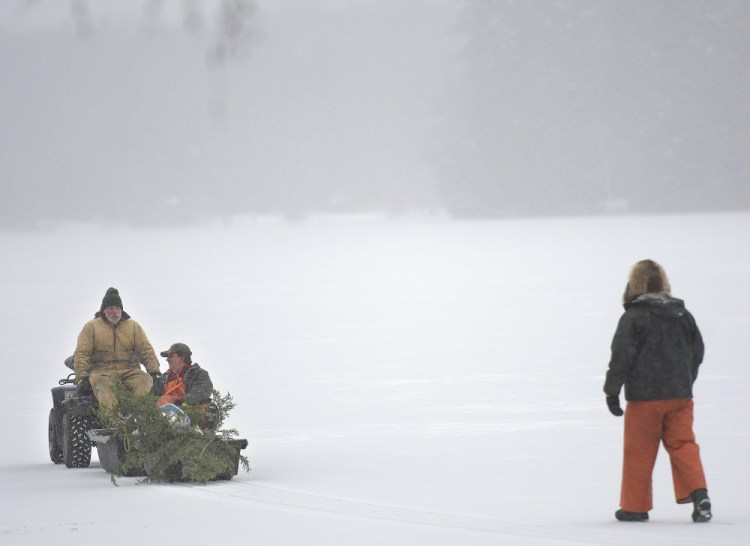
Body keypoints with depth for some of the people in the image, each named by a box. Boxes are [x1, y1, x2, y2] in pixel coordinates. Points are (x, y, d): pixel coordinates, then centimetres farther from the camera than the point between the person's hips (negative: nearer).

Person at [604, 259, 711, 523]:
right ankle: (698, 493, -12)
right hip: (680, 396, 5)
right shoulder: (683, 315, 9)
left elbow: (621, 356, -12)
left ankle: (635, 506, 11)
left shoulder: (633, 317, -9)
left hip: (644, 396, -5)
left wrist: (611, 390, -5)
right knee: (683, 444, 7)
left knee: (639, 451, 5)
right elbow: (697, 352, 18)